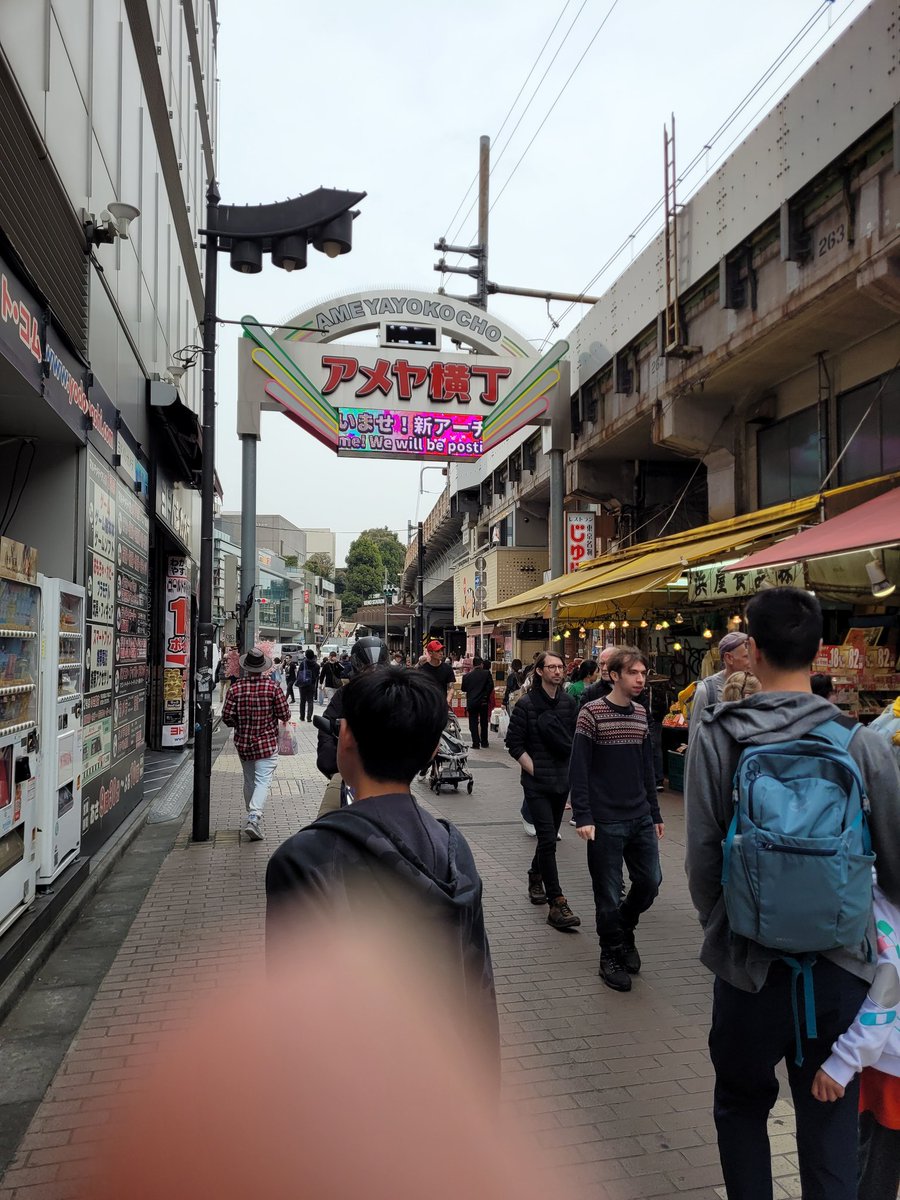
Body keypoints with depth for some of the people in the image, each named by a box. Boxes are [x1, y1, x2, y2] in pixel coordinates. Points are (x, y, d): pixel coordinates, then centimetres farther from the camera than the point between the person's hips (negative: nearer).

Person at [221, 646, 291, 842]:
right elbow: (285, 715, -8)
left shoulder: (235, 688, -6)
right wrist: (272, 716, 15)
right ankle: (254, 816, -20)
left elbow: (226, 717, -6)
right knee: (263, 781, -3)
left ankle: (252, 816, 28)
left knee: (249, 781, 17)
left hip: (243, 743, 3)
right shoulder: (272, 686, -11)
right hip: (267, 743, -3)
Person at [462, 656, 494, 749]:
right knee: (484, 722, 14)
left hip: (471, 702, 0)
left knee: (473, 723, 6)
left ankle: (476, 743, 2)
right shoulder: (487, 673, -7)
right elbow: (490, 686, -10)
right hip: (484, 702, 0)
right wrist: (486, 695, 5)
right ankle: (484, 742, 20)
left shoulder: (467, 675, -4)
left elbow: (463, 689, 1)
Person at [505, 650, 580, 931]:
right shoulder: (526, 704, -9)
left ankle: (535, 877, 42)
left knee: (549, 836, 17)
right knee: (548, 839, -10)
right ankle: (557, 903, -5)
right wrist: (534, 770, -10)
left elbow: (576, 740, 13)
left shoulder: (568, 703, 5)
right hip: (536, 782, -5)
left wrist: (573, 769, 6)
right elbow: (514, 743, -7)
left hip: (562, 781, 5)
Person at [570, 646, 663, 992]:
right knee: (609, 894, 5)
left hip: (640, 818, 6)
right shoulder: (592, 712, -11)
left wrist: (655, 813, 15)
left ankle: (624, 928, 36)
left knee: (650, 882, 9)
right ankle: (611, 954, 25)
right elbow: (579, 768, -12)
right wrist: (583, 817, -16)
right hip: (606, 821, -5)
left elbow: (646, 767, 14)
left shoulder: (641, 714, 8)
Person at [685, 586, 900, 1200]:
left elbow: (702, 856, -9)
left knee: (742, 1105, 22)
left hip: (751, 960, -1)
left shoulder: (715, 736, -13)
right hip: (841, 961, 1)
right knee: (831, 1122, 18)